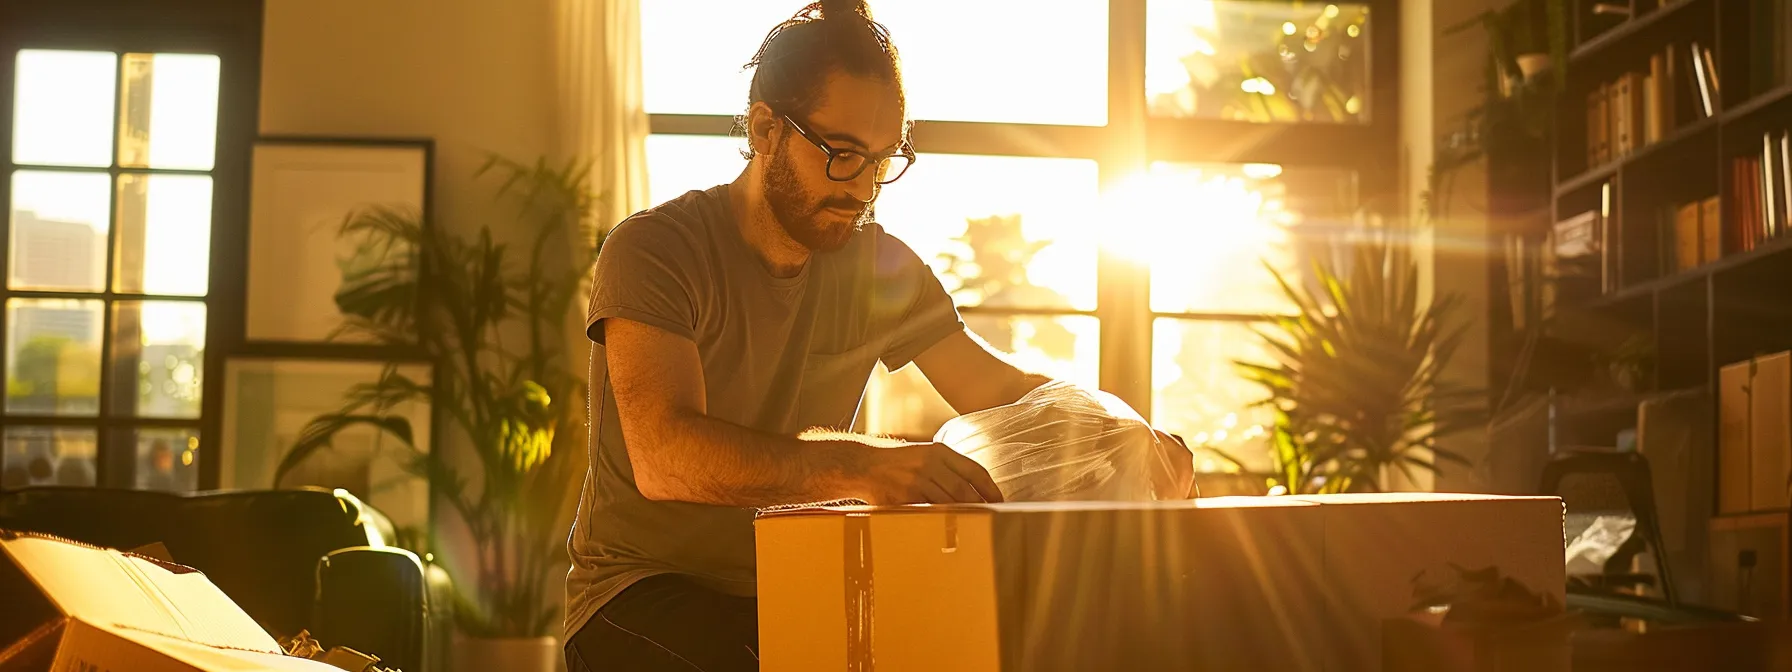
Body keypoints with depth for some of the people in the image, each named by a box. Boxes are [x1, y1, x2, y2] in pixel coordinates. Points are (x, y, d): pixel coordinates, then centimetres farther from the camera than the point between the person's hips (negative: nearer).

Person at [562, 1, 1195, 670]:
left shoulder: (881, 267, 5)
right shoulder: (653, 250, -14)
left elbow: (997, 390, 14)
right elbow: (665, 457, -30)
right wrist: (859, 466, -44)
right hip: (642, 590, -5)